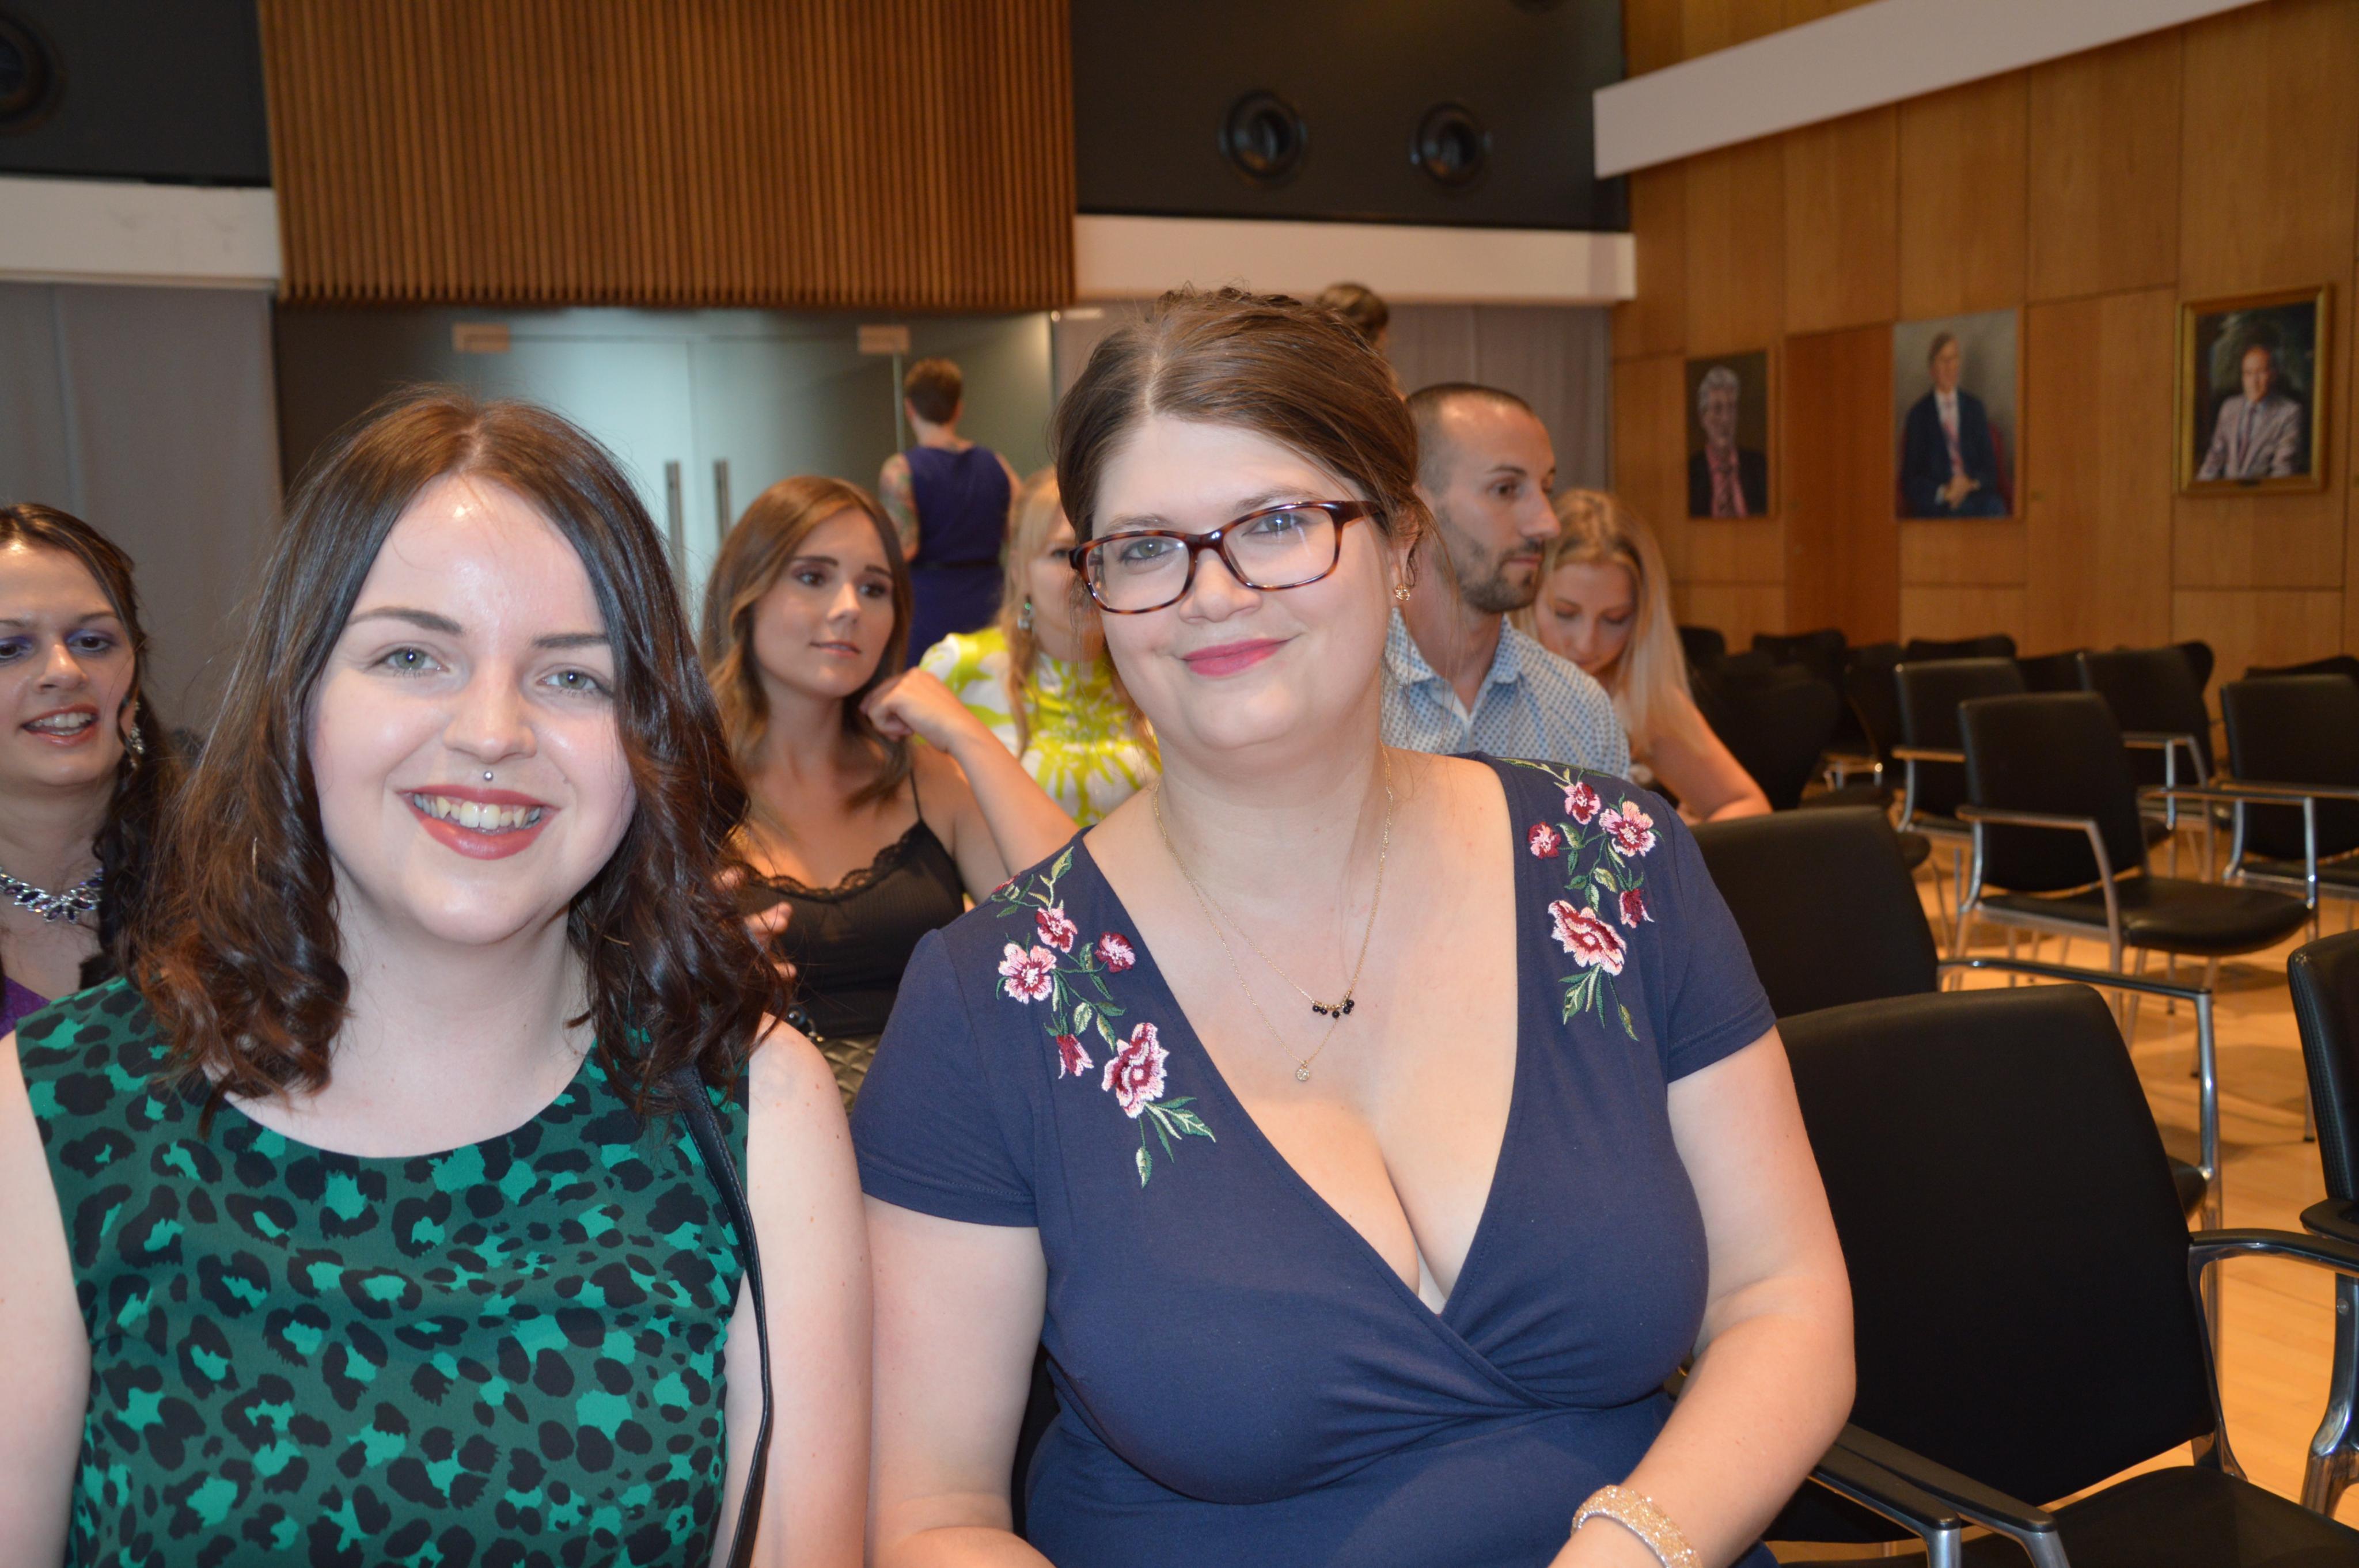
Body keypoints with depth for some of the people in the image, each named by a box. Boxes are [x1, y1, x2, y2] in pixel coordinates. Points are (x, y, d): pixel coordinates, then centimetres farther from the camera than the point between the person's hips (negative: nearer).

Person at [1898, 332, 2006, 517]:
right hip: (1935, 505, -3)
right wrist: (1943, 492, -15)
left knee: (1995, 507, -31)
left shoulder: (1975, 408, 17)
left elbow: (1990, 468, 14)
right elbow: (1910, 480, 3)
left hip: (1976, 496, 3)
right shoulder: (1919, 414, 8)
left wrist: (1970, 483, -9)